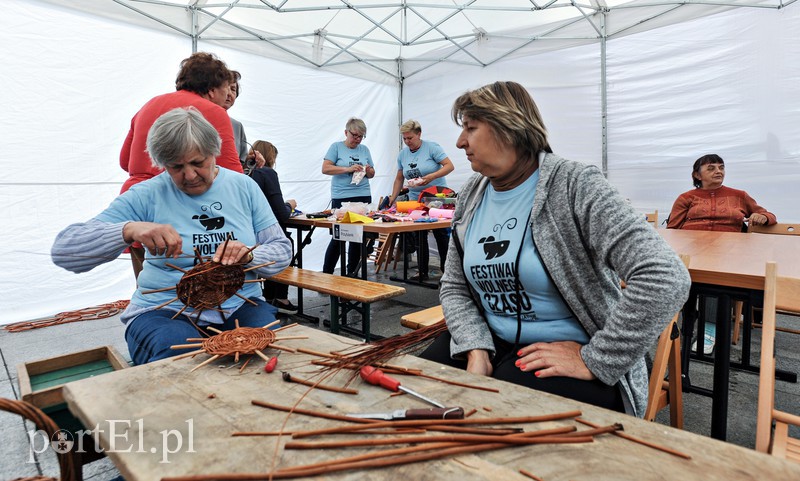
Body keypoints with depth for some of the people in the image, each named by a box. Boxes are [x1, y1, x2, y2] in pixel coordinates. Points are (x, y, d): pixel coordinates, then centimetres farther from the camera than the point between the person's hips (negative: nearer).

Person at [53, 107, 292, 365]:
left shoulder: (244, 187, 5)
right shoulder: (147, 195, -2)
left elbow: (283, 249, 4)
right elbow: (63, 250, -7)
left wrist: (248, 255, -19)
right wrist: (129, 230, -27)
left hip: (240, 305, 2)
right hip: (165, 310, -2)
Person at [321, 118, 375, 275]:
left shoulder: (364, 149, 13)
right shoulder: (336, 147, 2)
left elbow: (371, 174, 18)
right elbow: (325, 168, -8)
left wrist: (369, 171, -5)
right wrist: (348, 169, -17)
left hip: (363, 197, 4)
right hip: (341, 198, -4)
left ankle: (352, 273, 18)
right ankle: (326, 273, 9)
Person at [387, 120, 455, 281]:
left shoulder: (432, 147, -9)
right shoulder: (402, 154, 7)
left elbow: (449, 166, -14)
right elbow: (399, 178, 14)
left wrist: (431, 177, -26)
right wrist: (393, 197, 6)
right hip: (415, 200, 5)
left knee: (441, 234, -1)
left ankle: (446, 268, 11)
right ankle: (422, 272, 13)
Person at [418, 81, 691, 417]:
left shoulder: (575, 186, -15)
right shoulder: (471, 197, 5)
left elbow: (666, 278, -23)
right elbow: (455, 287, 6)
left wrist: (593, 361, -21)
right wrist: (476, 349, -11)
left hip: (567, 357, -5)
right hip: (493, 344, 5)